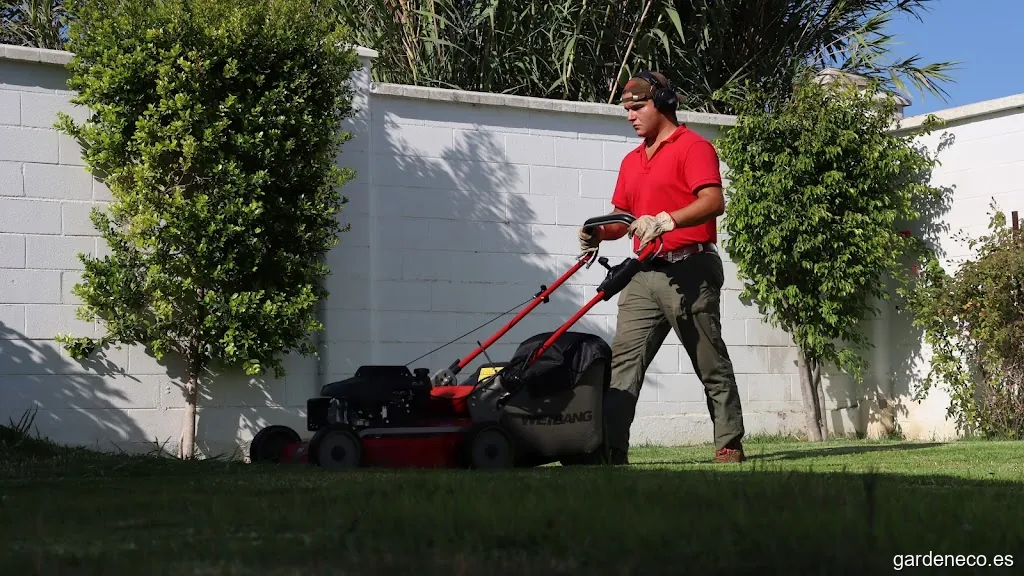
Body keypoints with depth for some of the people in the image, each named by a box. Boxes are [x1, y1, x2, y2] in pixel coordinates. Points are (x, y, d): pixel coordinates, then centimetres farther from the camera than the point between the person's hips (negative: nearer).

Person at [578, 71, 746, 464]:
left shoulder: (693, 147, -4)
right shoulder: (631, 161, 21)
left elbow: (713, 202, -17)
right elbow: (621, 216, 23)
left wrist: (664, 220, -29)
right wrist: (600, 233, 2)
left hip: (689, 272, -7)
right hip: (645, 275, 8)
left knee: (711, 365, 1)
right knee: (623, 363, -2)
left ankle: (729, 446, 10)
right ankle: (611, 450, -4)